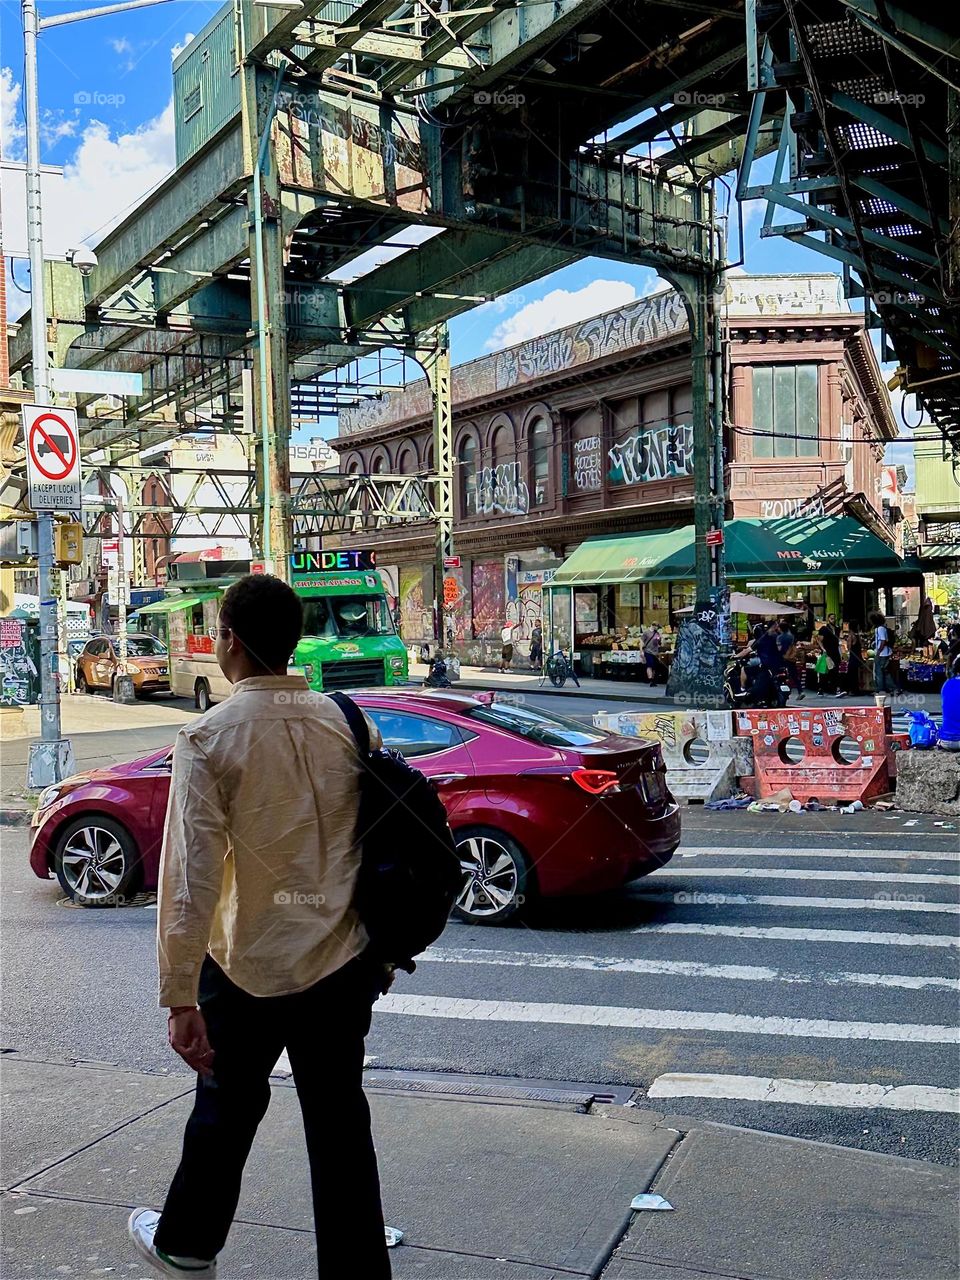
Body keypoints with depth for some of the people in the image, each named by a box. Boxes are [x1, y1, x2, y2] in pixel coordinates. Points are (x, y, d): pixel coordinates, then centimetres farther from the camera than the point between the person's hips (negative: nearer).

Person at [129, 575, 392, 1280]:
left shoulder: (209, 738, -15)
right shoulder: (350, 725, -3)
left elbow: (190, 876, -18)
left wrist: (180, 997, -13)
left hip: (249, 966, -2)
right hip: (346, 963, 3)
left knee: (227, 1108, 19)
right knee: (339, 1117, 13)